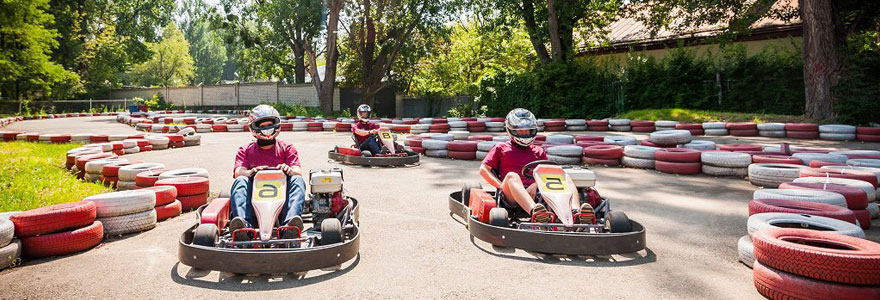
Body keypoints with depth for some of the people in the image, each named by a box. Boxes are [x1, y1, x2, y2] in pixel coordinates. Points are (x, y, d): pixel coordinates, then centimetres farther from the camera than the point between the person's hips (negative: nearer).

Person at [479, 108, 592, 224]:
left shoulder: (539, 151, 28)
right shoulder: (501, 148, 20)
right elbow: (483, 169, 11)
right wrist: (501, 185, -3)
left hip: (534, 193, 3)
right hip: (511, 195, -3)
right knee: (512, 176, -35)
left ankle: (576, 211, -47)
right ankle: (534, 212, -61)